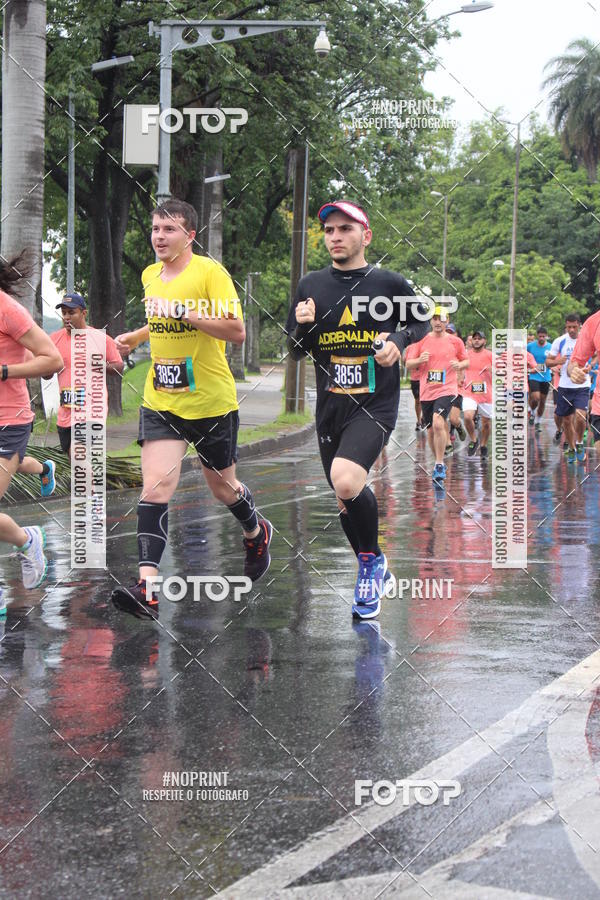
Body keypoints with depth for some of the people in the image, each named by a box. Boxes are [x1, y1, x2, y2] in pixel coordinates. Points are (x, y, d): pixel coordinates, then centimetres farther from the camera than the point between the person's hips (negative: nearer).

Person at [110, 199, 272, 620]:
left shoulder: (210, 272, -12)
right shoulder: (150, 276, 10)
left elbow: (236, 331, -20)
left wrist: (184, 312, -26)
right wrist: (136, 336, 15)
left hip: (212, 401, -4)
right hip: (161, 402, 4)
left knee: (222, 486, 15)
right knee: (156, 486, -14)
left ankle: (256, 533, 48)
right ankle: (147, 588, -21)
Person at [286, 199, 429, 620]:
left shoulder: (390, 283, -3)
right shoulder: (311, 286, 5)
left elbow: (421, 323, 12)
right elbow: (296, 351, 10)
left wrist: (398, 340, -8)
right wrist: (304, 327, -11)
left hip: (377, 403, -5)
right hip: (330, 407, 5)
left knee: (346, 482, -28)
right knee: (345, 502, 13)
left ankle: (372, 558, -3)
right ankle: (373, 572, 37)